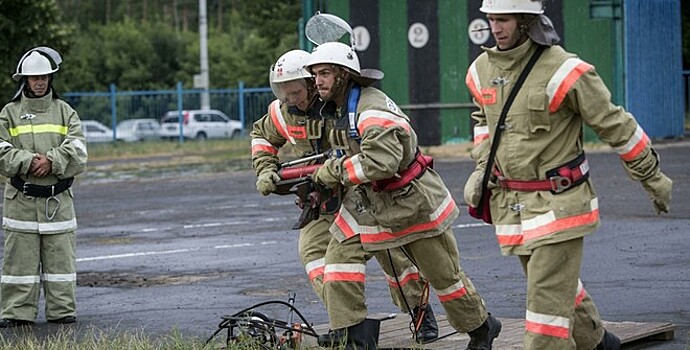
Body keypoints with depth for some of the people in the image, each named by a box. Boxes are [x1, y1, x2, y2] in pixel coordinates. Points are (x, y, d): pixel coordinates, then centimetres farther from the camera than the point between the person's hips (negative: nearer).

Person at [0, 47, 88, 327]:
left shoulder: (64, 112, 9)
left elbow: (77, 151, -4)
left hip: (58, 198, 1)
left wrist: (52, 161, -19)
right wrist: (29, 162, -18)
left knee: (60, 255, 2)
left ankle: (62, 310, 9)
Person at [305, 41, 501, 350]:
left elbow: (381, 160, -39)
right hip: (368, 200, 8)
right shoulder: (341, 107, 4)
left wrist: (335, 170, -28)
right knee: (341, 254, -10)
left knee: (444, 273, 6)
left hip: (413, 200, -8)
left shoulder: (372, 110, -27)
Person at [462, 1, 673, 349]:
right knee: (558, 282, 21)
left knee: (548, 294, -10)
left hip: (557, 200, -7)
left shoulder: (562, 70, -18)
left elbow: (616, 126, -11)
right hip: (511, 201, 7)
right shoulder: (482, 70, 2)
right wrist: (482, 170, 10)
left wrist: (653, 178, -4)